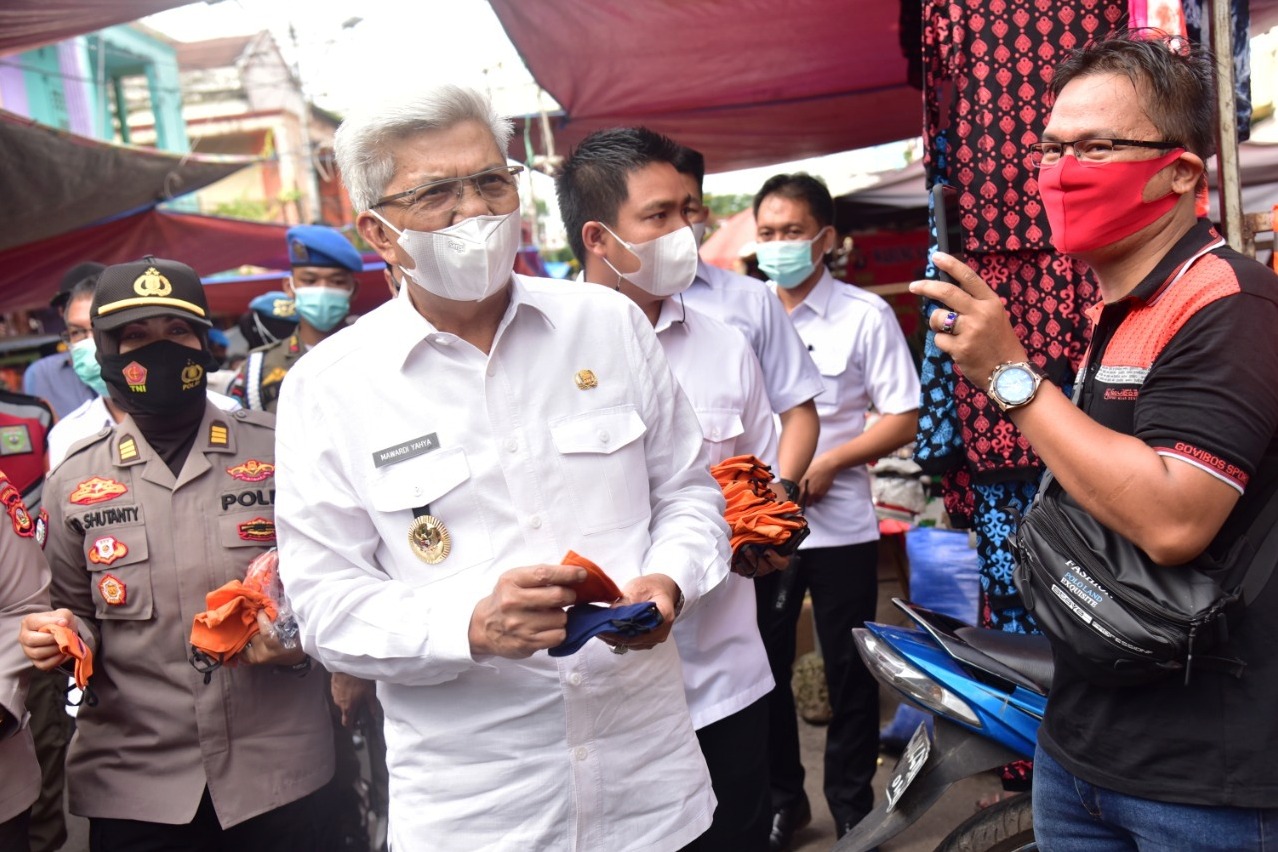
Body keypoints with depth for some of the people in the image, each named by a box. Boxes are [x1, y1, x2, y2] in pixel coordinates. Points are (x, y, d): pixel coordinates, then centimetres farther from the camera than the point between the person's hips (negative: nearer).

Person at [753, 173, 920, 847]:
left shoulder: (865, 316, -5)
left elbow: (903, 418, -7)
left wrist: (828, 463, -18)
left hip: (838, 526, -3)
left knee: (848, 674, 9)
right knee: (763, 668, 12)